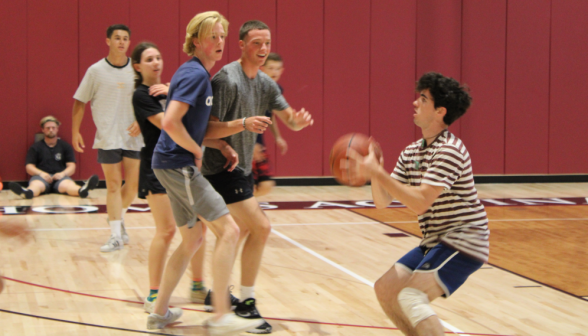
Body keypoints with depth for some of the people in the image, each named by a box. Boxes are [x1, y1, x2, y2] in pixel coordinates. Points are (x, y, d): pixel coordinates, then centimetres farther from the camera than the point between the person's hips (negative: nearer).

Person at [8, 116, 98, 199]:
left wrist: (63, 173, -13)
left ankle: (82, 191, -71)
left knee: (68, 184, -35)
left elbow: (72, 167, 11)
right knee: (36, 185, -37)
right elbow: (29, 167, 6)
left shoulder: (65, 146, 18)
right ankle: (27, 192, -75)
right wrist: (41, 173, -16)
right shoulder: (35, 147, 16)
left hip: (60, 178, 1)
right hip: (41, 177, 0)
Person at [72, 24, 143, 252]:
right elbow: (80, 101, 3)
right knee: (113, 185, -3)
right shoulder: (96, 71, -2)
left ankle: (118, 218, 32)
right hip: (107, 137, -2)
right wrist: (75, 132, -2)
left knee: (133, 185, 5)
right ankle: (116, 236, 0)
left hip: (134, 136, 2)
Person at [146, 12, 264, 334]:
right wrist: (197, 151, -12)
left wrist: (240, 125, 5)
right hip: (177, 164, -10)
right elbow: (171, 123, -25)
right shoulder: (195, 74, -15)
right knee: (228, 230, -10)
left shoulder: (197, 73, 15)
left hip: (176, 166, 10)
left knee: (192, 240, 19)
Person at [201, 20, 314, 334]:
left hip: (241, 168, 10)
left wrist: (300, 119, -20)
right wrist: (244, 123, -35)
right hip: (222, 167, -10)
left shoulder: (266, 84, 7)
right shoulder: (226, 79, -19)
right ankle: (245, 304, -6)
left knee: (245, 229, 20)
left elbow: (290, 120, 4)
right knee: (260, 227, -14)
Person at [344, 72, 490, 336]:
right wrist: (371, 173, -15)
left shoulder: (450, 151, -19)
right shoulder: (411, 152, 8)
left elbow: (420, 203, -27)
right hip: (434, 242, 9)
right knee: (385, 289, 8)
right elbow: (382, 202, 4)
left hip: (463, 242, -9)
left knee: (410, 297, -23)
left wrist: (378, 172, -27)